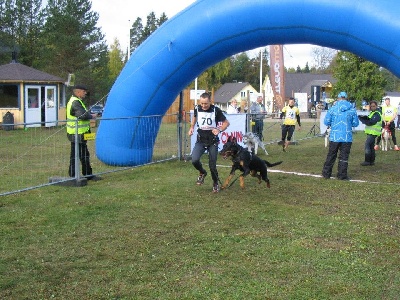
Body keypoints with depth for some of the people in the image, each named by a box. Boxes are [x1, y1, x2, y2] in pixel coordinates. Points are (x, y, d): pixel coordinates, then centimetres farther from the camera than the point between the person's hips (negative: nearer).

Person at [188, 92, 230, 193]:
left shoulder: (216, 110, -13)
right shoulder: (197, 108, -6)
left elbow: (226, 123, -3)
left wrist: (219, 130, -21)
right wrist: (192, 127, 3)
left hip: (213, 141, -2)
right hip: (200, 140, 2)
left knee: (212, 165, 0)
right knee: (194, 160, -20)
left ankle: (215, 183, 28)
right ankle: (202, 173, 13)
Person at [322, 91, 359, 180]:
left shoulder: (333, 108, -4)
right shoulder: (352, 109, -1)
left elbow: (326, 122, -4)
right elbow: (356, 123, 2)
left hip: (335, 136, 0)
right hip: (347, 137, 0)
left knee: (331, 155, 12)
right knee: (344, 156, 6)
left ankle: (326, 173, 17)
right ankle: (342, 175, 6)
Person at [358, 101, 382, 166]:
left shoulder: (377, 114, -15)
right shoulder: (372, 112, 16)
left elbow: (370, 122, -22)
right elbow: (369, 119, 8)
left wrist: (361, 119, -16)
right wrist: (365, 117, -14)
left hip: (373, 133, -10)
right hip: (370, 132, 10)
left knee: (367, 145, -12)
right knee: (371, 146, 14)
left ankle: (367, 161, -11)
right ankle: (372, 161, 21)